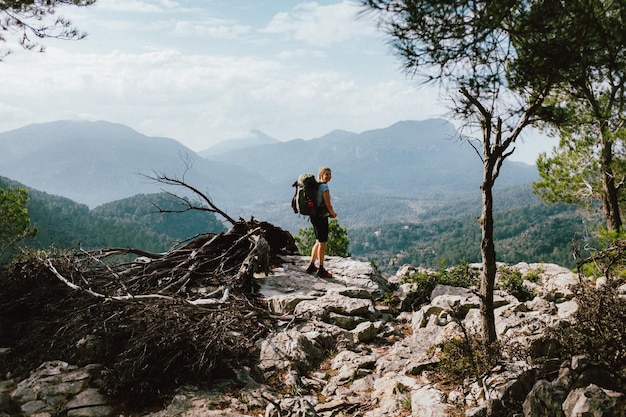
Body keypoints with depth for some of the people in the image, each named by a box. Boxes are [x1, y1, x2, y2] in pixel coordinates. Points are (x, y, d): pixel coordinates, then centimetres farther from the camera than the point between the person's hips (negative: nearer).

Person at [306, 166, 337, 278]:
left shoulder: (316, 186, 11)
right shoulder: (324, 187, -16)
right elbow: (328, 204, -15)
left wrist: (329, 213, 15)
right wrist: (333, 213, 4)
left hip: (314, 217, 9)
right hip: (321, 218, -9)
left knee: (318, 242, 20)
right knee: (322, 243, 0)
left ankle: (312, 266, 26)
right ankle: (321, 270, 8)